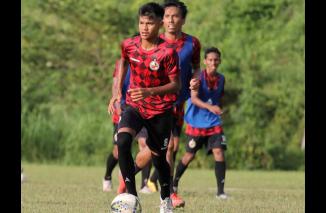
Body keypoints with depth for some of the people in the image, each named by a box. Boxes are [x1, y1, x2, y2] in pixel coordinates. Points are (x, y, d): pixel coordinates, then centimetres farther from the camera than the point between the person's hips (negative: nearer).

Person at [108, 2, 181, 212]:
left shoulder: (168, 52, -20)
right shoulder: (129, 45, -7)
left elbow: (176, 85, -16)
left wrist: (149, 92, -31)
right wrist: (118, 91, 10)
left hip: (161, 111, -2)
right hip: (134, 106, 2)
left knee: (159, 156, 10)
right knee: (123, 142, -26)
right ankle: (132, 195, -23)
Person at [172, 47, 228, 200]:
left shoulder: (221, 79, 4)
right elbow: (194, 98, -25)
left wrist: (219, 110, 14)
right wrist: (209, 107, -40)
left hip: (214, 123, 4)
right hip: (196, 122, -3)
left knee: (218, 151, -12)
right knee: (190, 155, 5)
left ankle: (220, 190, -9)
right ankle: (174, 184, 27)